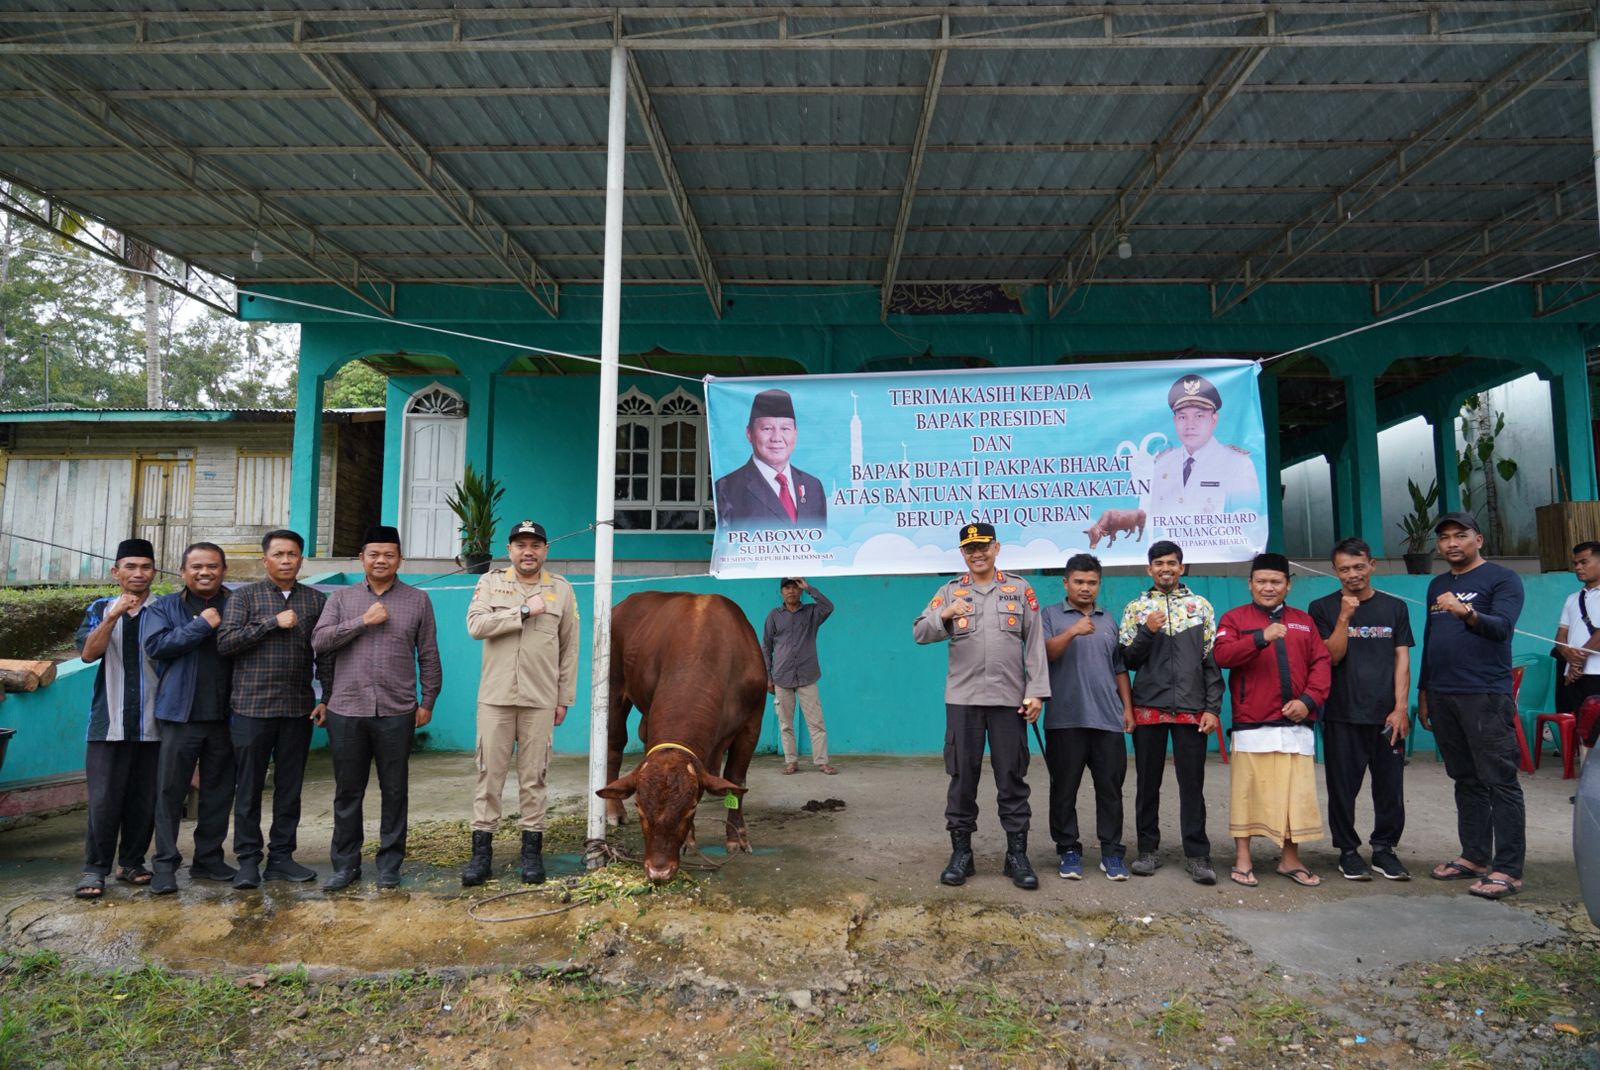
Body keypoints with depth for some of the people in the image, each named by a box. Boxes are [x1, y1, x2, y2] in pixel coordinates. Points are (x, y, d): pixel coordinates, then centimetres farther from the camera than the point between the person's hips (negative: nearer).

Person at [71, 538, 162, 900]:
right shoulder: (100, 609, 8)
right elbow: (87, 653, -7)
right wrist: (112, 616, -21)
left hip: (152, 723, 0)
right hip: (110, 722, 0)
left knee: (144, 799, 5)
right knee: (104, 799, -2)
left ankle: (132, 862, 17)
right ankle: (95, 869, 6)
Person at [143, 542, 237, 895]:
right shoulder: (164, 607, 5)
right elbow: (155, 645, -10)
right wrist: (202, 625, -14)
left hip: (224, 716, 2)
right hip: (180, 714, -1)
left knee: (219, 790, 9)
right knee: (171, 790, 2)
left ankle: (209, 859, 21)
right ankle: (165, 863, 9)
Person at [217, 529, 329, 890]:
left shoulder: (316, 600, 9)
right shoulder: (245, 596, 3)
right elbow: (224, 642, -9)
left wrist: (329, 697, 3)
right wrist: (273, 623, -14)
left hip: (298, 710, 2)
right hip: (252, 707, -2)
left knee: (290, 788, 8)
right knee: (249, 788, 4)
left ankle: (281, 857, 18)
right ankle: (248, 860, 13)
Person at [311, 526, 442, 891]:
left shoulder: (417, 600, 6)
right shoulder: (341, 598, 9)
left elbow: (428, 655, 8)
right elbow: (319, 641, -4)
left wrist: (428, 701, 5)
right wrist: (363, 621, -11)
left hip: (396, 713, -1)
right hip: (346, 711, 1)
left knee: (395, 792, 5)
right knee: (347, 792, 8)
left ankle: (389, 864, 16)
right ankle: (345, 864, 20)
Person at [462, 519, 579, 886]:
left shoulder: (561, 589, 6)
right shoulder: (490, 584, 6)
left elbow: (569, 649, 7)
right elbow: (475, 625, -12)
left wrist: (564, 699, 5)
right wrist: (524, 612, -16)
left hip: (540, 700, 0)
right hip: (495, 697, 0)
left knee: (533, 777, 6)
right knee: (490, 774, 4)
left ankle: (532, 850, 15)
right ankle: (481, 851, 12)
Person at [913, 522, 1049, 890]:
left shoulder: (1020, 589, 7)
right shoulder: (950, 591, 7)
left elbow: (1035, 644, 4)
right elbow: (919, 632, -3)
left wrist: (1035, 691, -3)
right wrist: (944, 615, -23)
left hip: (1010, 698, 0)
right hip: (962, 698, 0)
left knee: (1012, 778, 5)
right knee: (962, 777, 5)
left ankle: (1017, 854, 15)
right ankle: (961, 853, 15)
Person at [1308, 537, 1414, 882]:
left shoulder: (1394, 607, 9)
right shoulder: (1324, 608, 2)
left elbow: (1402, 660, 6)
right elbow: (1332, 657, -5)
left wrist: (1401, 707, -2)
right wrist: (1345, 617, -16)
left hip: (1387, 714, 2)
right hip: (1342, 715, -2)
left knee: (1390, 787, 5)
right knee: (1343, 787, 3)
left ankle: (1385, 849, 20)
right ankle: (1348, 851, 16)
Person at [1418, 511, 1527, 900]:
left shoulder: (1502, 578, -2)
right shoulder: (1437, 585, 18)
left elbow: (1502, 626, -18)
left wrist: (1467, 612, -36)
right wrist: (1423, 692, 21)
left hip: (1485, 696, -7)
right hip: (1442, 696, 7)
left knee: (1499, 782, -5)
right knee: (1466, 780, 11)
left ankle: (1508, 870, -2)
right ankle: (1474, 857, 18)